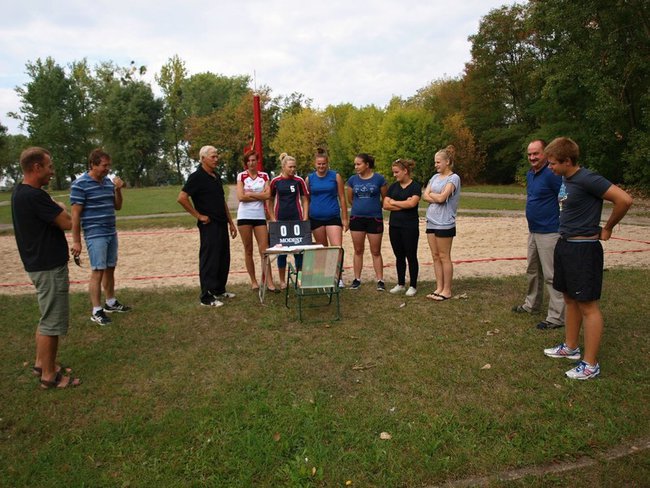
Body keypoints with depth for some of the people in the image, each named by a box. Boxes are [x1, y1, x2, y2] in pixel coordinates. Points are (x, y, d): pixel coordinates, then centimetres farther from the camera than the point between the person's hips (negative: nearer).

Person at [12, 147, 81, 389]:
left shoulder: (21, 192, 9)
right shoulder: (34, 195, -23)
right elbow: (67, 222, -18)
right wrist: (60, 207, -1)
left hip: (40, 264, 10)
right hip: (49, 267, -10)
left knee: (47, 317, 22)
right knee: (52, 322, 0)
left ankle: (42, 363, 34)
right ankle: (49, 375, 11)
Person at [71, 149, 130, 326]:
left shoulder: (108, 182, 8)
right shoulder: (80, 184, -11)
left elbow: (117, 206, 16)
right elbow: (75, 214, -12)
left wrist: (118, 190, -2)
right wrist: (76, 241, -13)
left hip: (111, 233, 7)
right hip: (95, 235, -7)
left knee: (110, 269, 14)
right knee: (98, 271, -5)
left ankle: (111, 302, 28)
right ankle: (96, 311, 5)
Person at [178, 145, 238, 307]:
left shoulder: (216, 176, 15)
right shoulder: (197, 177, -11)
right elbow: (181, 198, -18)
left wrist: (231, 222, 17)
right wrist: (199, 216, -14)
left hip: (221, 224, 8)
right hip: (209, 225, -8)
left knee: (223, 259, 14)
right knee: (209, 260, -4)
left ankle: (219, 290, 27)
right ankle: (207, 297, 3)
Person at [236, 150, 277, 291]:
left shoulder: (264, 176, 8)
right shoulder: (241, 176, 3)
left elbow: (267, 195, -5)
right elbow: (241, 197, -8)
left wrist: (250, 193, -8)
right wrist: (260, 196, -6)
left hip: (260, 216, 1)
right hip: (244, 216, 0)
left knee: (264, 249, -4)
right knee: (248, 250, 5)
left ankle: (269, 281, -4)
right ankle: (253, 281, 14)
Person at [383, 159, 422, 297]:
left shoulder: (416, 186, -5)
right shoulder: (393, 186, 10)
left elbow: (412, 203, -20)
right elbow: (385, 205, 0)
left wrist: (394, 202, -7)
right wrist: (403, 205, -10)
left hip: (410, 227, -5)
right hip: (394, 225, 5)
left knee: (411, 256, 2)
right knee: (399, 256, 12)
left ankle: (413, 286, 12)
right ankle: (401, 284, 23)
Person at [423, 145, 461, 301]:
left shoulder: (453, 178, -8)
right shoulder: (435, 177, 13)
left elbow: (441, 197, -18)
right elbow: (425, 196, 4)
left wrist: (431, 194, 0)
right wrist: (437, 198, -12)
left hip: (444, 223, -7)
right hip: (431, 222, 7)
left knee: (444, 257, -1)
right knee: (435, 257, 10)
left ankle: (447, 290, 8)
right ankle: (439, 288, 18)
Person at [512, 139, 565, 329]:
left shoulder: (552, 174, -16)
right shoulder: (530, 174, 12)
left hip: (549, 233, -10)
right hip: (533, 231, 10)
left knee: (551, 275, -6)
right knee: (533, 271, 21)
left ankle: (556, 317, 1)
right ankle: (532, 304, 37)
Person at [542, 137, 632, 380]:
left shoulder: (587, 179, -18)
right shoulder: (565, 179, 9)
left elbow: (624, 199, -22)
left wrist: (607, 228, -9)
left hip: (583, 248, -9)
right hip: (565, 245, 9)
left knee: (587, 305, -1)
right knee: (570, 299, 18)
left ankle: (590, 365, 9)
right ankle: (571, 347, 34)